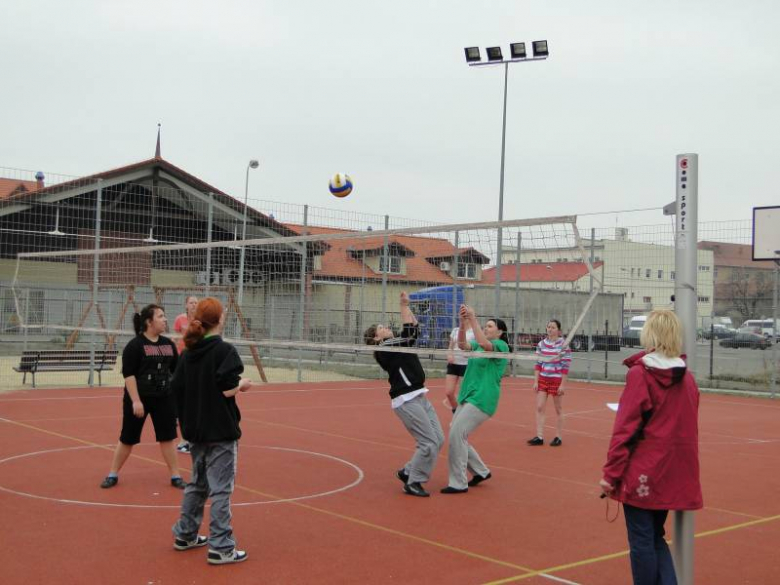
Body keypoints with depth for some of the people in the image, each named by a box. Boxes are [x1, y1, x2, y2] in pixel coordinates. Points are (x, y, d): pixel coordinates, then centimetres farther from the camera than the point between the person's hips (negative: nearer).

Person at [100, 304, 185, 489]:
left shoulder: (168, 344, 6)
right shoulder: (135, 345, -11)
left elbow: (176, 369, 13)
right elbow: (128, 374, -15)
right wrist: (136, 401, -20)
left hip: (164, 398, 4)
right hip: (138, 399, -4)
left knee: (167, 437, 4)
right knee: (128, 438, 6)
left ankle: (175, 476, 12)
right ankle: (112, 475, 22)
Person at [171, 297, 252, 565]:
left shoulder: (189, 352, 5)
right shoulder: (224, 350, -15)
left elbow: (177, 387, 6)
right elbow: (227, 389, -21)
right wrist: (243, 384, -2)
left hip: (196, 429, 7)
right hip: (220, 431, -7)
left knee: (198, 483, 21)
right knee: (221, 488, -2)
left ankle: (185, 535, 31)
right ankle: (221, 547, 2)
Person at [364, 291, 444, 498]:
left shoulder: (396, 344, 18)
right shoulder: (383, 350, -9)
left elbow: (414, 329, 23)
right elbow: (409, 334, -17)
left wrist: (407, 306, 16)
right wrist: (404, 307, -10)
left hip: (420, 397, 9)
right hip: (407, 401, -9)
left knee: (438, 440, 7)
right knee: (429, 443, -12)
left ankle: (408, 472, 20)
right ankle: (413, 482, 2)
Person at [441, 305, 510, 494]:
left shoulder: (501, 346, -7)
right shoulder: (478, 346, 15)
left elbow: (483, 343, -26)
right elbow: (462, 344, -3)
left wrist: (473, 319, -26)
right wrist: (463, 322, -17)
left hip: (482, 399, -9)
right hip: (467, 397, 9)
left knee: (457, 434, -15)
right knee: (456, 435, 9)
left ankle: (458, 483, -8)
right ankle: (481, 471, 25)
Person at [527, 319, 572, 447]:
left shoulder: (563, 345, -10)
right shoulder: (541, 344, 4)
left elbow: (566, 366, -10)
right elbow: (538, 363, 8)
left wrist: (563, 385, -13)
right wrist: (535, 381, 3)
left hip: (557, 380, -4)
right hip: (542, 379, 5)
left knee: (558, 410, 7)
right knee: (539, 408, -1)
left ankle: (559, 437, 16)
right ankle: (539, 437, 3)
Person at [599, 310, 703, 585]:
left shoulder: (640, 374, -12)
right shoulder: (686, 377, 5)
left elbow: (625, 429, -14)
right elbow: (688, 429, 11)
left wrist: (611, 473, -10)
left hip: (642, 474, -6)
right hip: (676, 474, 6)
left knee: (642, 541, 5)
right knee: (655, 537, 18)